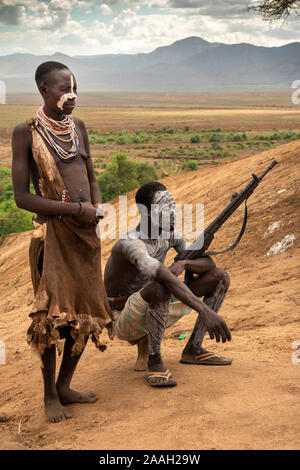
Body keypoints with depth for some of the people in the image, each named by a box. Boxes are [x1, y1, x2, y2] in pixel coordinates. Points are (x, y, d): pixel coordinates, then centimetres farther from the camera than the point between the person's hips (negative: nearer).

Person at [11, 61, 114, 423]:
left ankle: (65, 386, 27)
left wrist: (98, 206, -2)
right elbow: (22, 197, -13)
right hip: (53, 233, -6)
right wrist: (77, 209, -18)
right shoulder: (26, 132, -9)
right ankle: (49, 394, 17)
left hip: (86, 232, 6)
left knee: (87, 313, 10)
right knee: (52, 314, -2)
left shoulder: (78, 126, 9)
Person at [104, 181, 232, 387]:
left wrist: (183, 264, -24)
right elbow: (164, 277, -45)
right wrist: (204, 311, -52)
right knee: (160, 288, -42)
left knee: (220, 276, 0)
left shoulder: (169, 234, -2)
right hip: (125, 322, -8)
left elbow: (209, 262, -1)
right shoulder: (131, 243, -28)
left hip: (157, 312, 8)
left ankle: (193, 349, 2)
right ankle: (154, 361, -23)